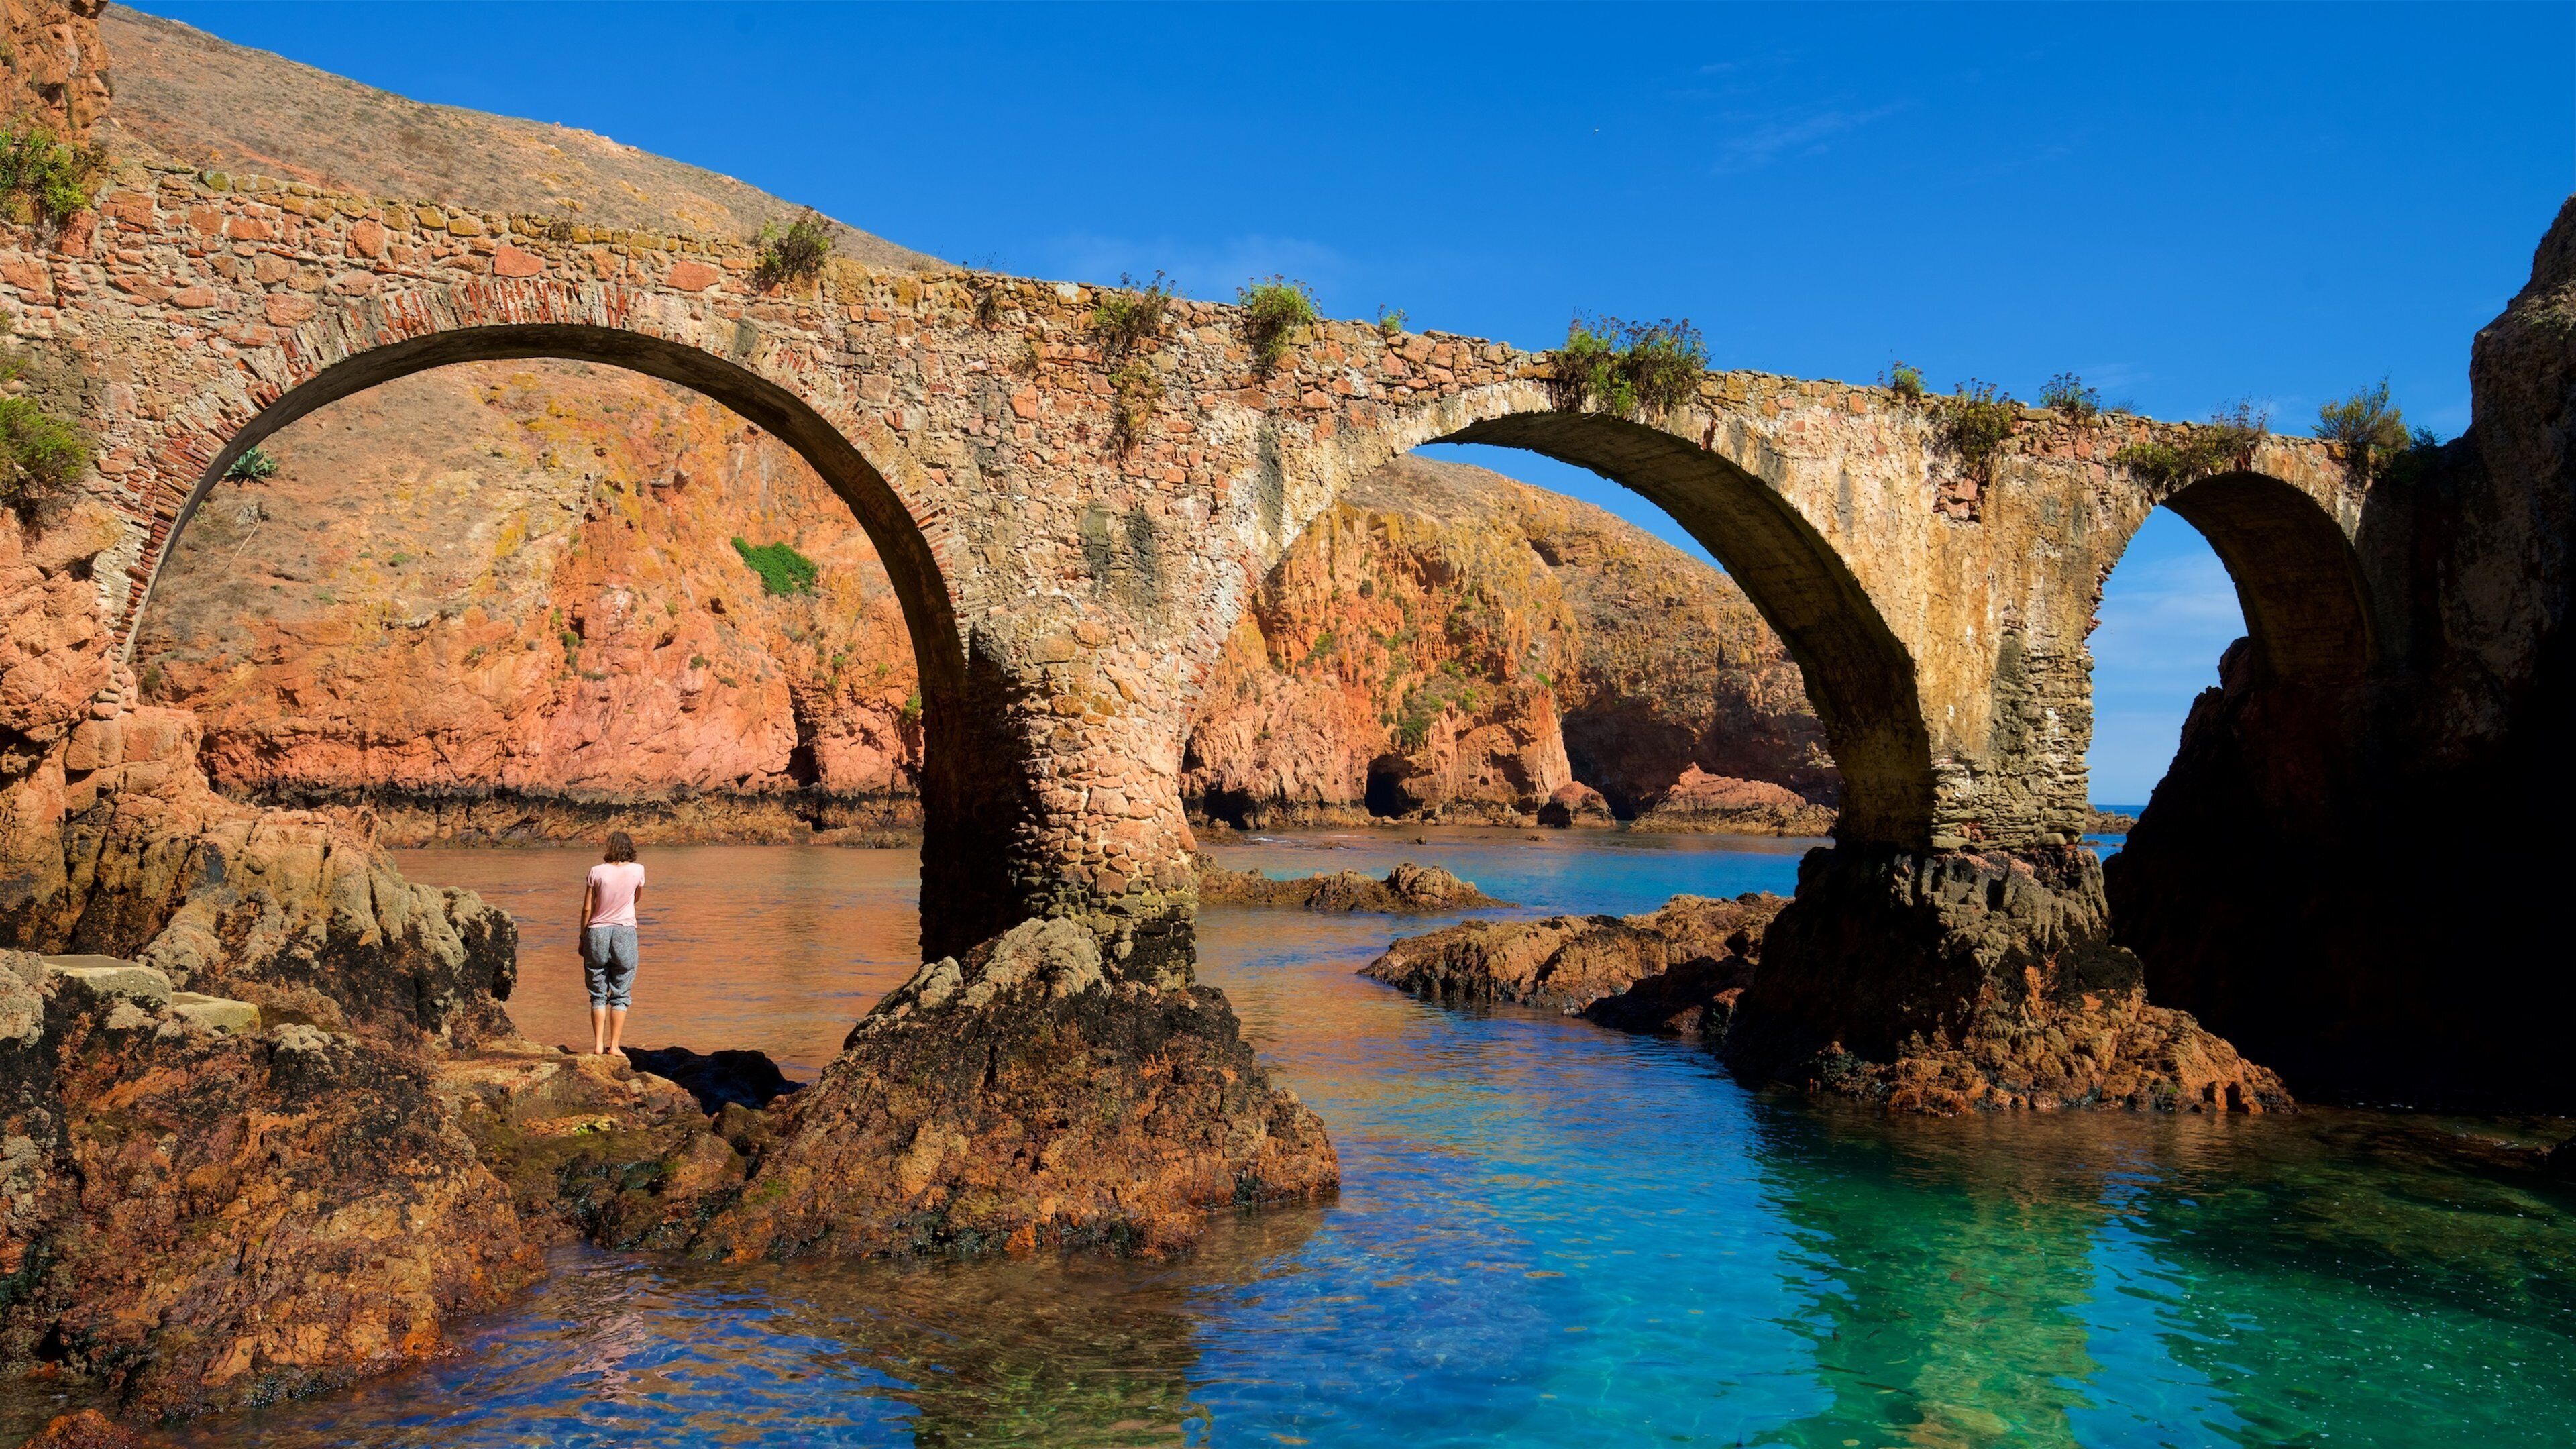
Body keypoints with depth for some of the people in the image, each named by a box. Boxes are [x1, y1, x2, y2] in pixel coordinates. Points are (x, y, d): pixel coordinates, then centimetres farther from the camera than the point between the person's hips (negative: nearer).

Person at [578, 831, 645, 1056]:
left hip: (597, 932, 0)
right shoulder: (637, 871, -1)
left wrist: (582, 938, 9)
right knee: (621, 994, 6)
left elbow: (587, 909, 0)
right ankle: (614, 1046, 3)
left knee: (598, 994, 8)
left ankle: (598, 1045, 5)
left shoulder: (597, 872, -3)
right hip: (625, 932, 0)